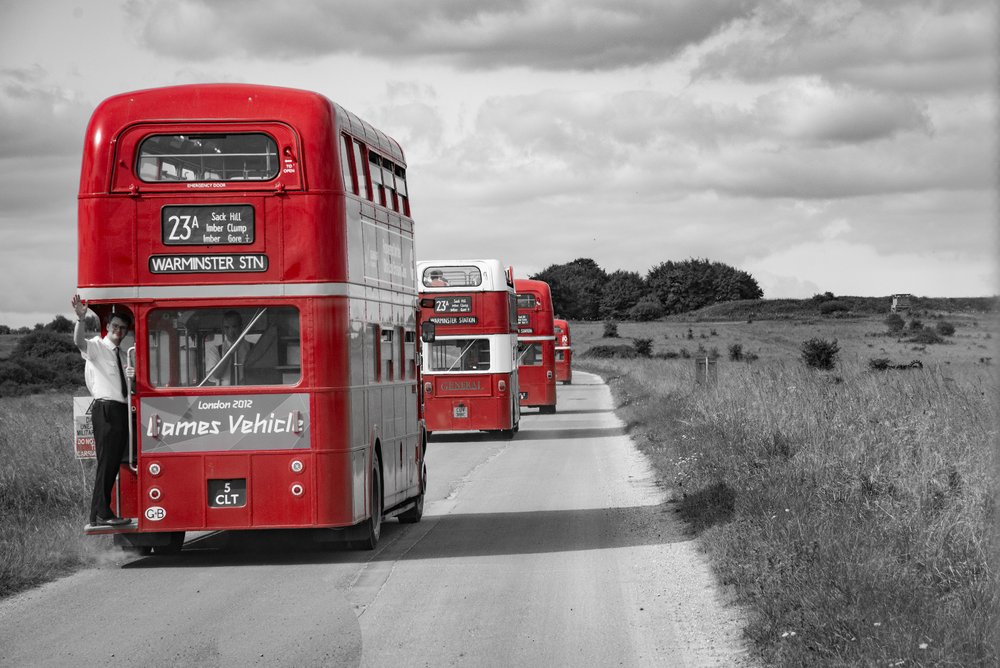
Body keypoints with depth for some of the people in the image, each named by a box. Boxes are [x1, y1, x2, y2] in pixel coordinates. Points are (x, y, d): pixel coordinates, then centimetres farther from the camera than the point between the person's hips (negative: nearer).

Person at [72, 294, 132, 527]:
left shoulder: (120, 354, 21)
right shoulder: (97, 346, -2)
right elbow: (79, 342, -27)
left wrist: (132, 376, 15)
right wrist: (81, 318, -42)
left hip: (121, 409, 8)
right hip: (106, 409, -8)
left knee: (114, 463, 8)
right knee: (106, 462, -11)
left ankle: (100, 513, 13)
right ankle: (101, 514, -11)